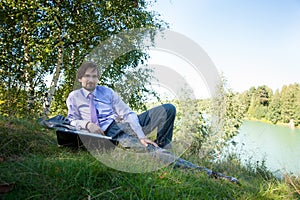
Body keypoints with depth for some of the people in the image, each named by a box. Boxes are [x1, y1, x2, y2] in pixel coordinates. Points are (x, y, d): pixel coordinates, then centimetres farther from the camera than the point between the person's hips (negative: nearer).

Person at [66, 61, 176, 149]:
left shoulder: (107, 91, 14)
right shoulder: (74, 97, 14)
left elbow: (127, 113, 2)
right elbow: (72, 121, 11)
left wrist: (141, 136, -15)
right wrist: (87, 124, -14)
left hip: (124, 123, 4)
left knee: (168, 109, -13)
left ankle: (161, 147, -12)